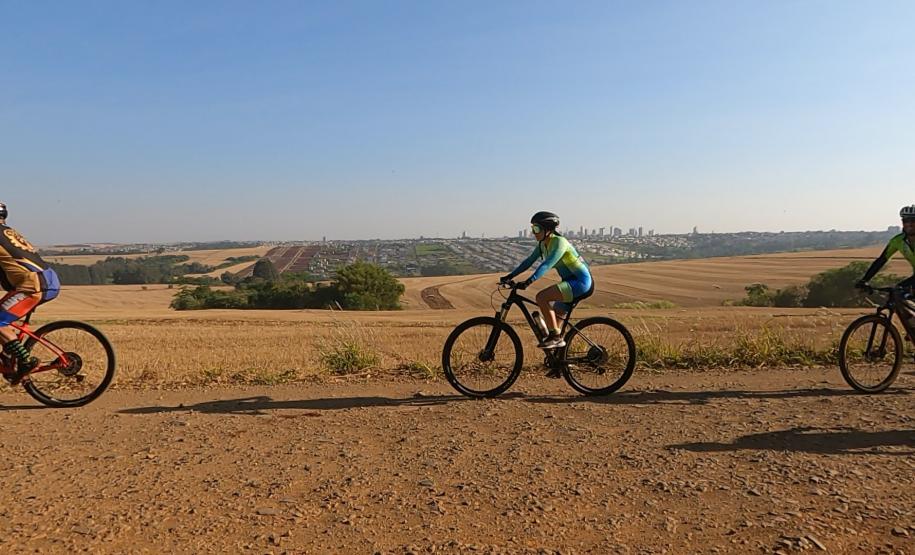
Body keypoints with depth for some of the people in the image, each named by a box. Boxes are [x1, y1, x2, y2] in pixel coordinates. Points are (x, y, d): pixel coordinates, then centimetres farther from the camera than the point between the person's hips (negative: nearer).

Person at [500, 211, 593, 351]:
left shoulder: (559, 242, -19)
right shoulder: (542, 244, 7)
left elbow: (546, 265, -31)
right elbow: (528, 261, 8)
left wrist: (528, 282, -40)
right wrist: (509, 276, -1)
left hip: (581, 281, -10)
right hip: (571, 282, 10)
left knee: (541, 297, -24)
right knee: (555, 317, 14)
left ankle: (556, 337, -16)